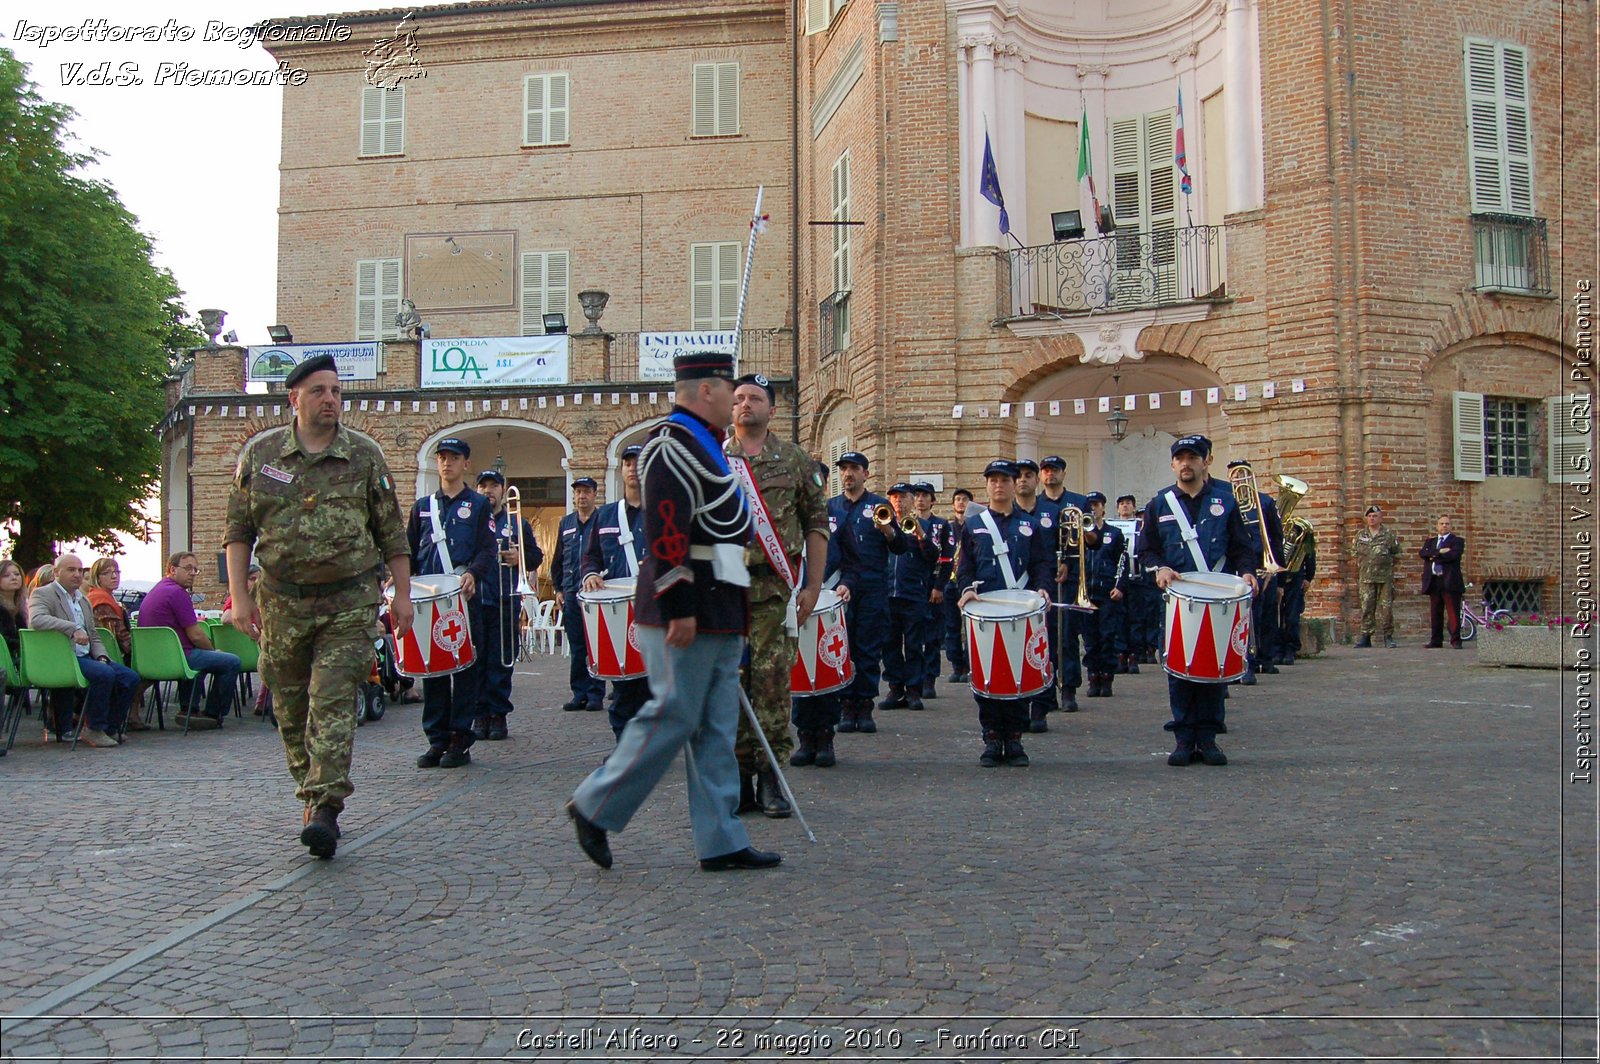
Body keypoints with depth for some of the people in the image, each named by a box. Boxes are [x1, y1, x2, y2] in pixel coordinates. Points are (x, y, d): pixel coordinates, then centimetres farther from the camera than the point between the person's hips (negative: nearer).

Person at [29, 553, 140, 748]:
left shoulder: (84, 600, 23)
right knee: (105, 674, -31)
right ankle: (93, 730, -17)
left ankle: (110, 728, 1)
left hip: (87, 657, 8)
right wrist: (72, 629, -30)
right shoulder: (43, 594, -2)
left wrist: (102, 657, 3)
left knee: (131, 677, -10)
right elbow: (36, 620, -24)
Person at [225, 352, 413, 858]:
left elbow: (392, 532, 6)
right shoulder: (260, 453, 5)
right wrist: (240, 594, 0)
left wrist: (402, 594, 3)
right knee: (291, 708, 10)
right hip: (282, 603, 2)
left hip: (350, 603, -2)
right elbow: (238, 530, 8)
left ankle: (325, 808, -12)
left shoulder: (364, 455, 2)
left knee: (333, 704, -11)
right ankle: (311, 792, 26)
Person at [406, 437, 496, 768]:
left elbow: (487, 550, -3)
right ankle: (437, 739, 11)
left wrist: (473, 573, -21)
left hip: (465, 599, -3)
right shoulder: (422, 506, 17)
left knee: (467, 667, -2)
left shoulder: (479, 505, 6)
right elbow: (410, 551, 17)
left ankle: (461, 740, 4)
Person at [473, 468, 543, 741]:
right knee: (476, 660, 0)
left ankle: (498, 715, 8)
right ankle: (480, 715, 7)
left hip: (506, 602, 0)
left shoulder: (517, 524, 14)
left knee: (501, 662, 2)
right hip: (473, 600, 0)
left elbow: (536, 556, 14)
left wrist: (520, 559, -6)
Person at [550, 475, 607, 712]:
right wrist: (558, 588, 11)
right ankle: (579, 693, 13)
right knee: (576, 646, 7)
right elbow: (558, 559, 19)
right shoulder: (566, 523, 16)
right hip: (571, 593, 4)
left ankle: (596, 695, 2)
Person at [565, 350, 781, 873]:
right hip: (688, 611, -10)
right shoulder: (675, 445, -12)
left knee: (716, 728, 9)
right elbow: (665, 533, -21)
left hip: (719, 613, 10)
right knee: (672, 717, -5)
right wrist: (679, 608, -24)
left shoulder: (702, 445, 21)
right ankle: (595, 807, 11)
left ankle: (722, 842, 13)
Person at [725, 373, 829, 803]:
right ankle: (738, 774, 11)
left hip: (776, 590, -1)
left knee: (773, 679, -4)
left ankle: (771, 776, 4)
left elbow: (816, 526, 7)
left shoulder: (796, 461, 8)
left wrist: (812, 585, -1)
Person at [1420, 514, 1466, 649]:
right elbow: (1422, 552, 0)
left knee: (1453, 613, -4)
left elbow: (1453, 555, -13)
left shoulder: (1457, 541, 7)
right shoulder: (1430, 542, 20)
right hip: (1433, 582, 4)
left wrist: (1434, 556, -3)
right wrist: (1439, 551, -13)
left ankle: (1456, 640, 0)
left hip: (1450, 581, -4)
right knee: (1435, 614, 5)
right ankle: (1436, 640, 9)